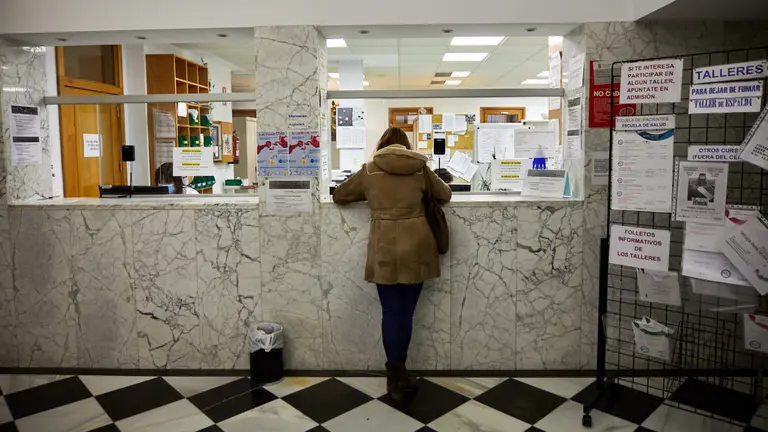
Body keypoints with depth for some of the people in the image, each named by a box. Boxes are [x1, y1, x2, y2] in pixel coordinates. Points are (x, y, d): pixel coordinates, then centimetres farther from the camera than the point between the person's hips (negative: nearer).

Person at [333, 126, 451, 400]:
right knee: (405, 313, 9)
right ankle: (397, 374, 17)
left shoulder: (369, 170, 5)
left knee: (391, 313, 7)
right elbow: (445, 195, 19)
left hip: (385, 250, -1)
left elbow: (339, 196, 16)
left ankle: (396, 375, 15)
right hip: (415, 249, 1)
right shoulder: (420, 168, 6)